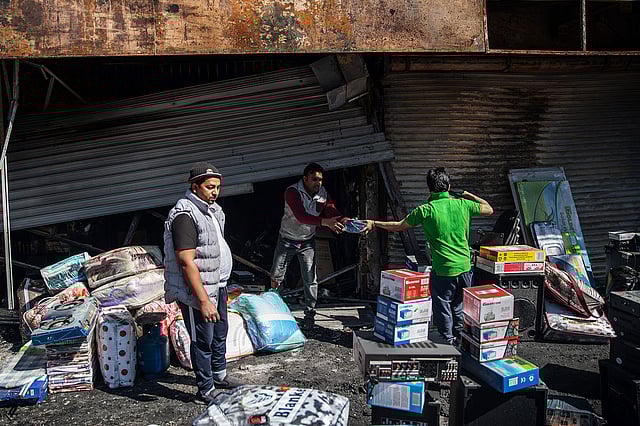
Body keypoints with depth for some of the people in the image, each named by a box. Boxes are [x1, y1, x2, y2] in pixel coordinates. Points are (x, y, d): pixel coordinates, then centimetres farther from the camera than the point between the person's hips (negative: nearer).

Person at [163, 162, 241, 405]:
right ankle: (205, 391, 18)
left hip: (216, 285, 10)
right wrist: (203, 300, -29)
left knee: (220, 332, 22)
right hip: (196, 290, -10)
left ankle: (219, 376, 42)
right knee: (203, 341, 3)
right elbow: (187, 262, -27)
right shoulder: (185, 215, -22)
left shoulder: (211, 210, 9)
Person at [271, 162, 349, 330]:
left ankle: (309, 315, 9)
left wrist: (342, 220, -39)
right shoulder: (292, 192, -25)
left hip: (308, 241, 3)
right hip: (287, 240, -3)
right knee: (276, 276, 10)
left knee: (310, 280, -2)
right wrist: (325, 222, -50)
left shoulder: (322, 193, -7)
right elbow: (300, 216, -38)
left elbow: (331, 211, -15)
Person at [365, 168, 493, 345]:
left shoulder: (426, 210, -9)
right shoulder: (463, 204, -1)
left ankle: (448, 343, 14)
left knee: (442, 308, 9)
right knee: (459, 308, 19)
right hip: (464, 267, 4)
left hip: (442, 270, -4)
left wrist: (374, 224, 15)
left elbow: (400, 226, 2)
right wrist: (468, 195, 25)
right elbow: (489, 210, 16)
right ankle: (461, 342, 28)